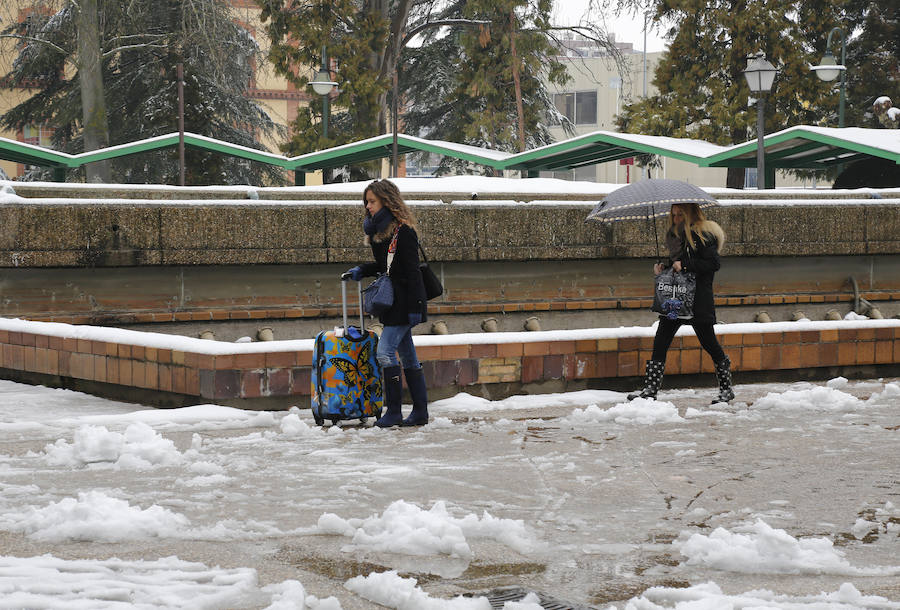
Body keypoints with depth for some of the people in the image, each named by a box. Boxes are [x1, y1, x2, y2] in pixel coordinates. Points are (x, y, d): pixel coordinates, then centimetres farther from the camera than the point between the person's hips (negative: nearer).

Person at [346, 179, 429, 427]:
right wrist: (361, 271, 8)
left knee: (385, 351, -13)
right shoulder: (380, 230, 12)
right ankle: (420, 412, 14)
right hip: (391, 304, 9)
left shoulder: (403, 231, -15)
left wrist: (414, 307, -19)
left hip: (405, 303, -9)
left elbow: (412, 272, -17)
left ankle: (393, 412, -8)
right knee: (407, 356, 10)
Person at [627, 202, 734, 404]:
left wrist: (684, 264, -18)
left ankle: (726, 388, 17)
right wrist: (663, 267, 5)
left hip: (699, 299, -7)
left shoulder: (703, 235, -9)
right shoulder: (676, 235, 15)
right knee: (660, 342, -1)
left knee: (708, 342, 1)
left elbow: (713, 264, -16)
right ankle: (650, 389, 1)